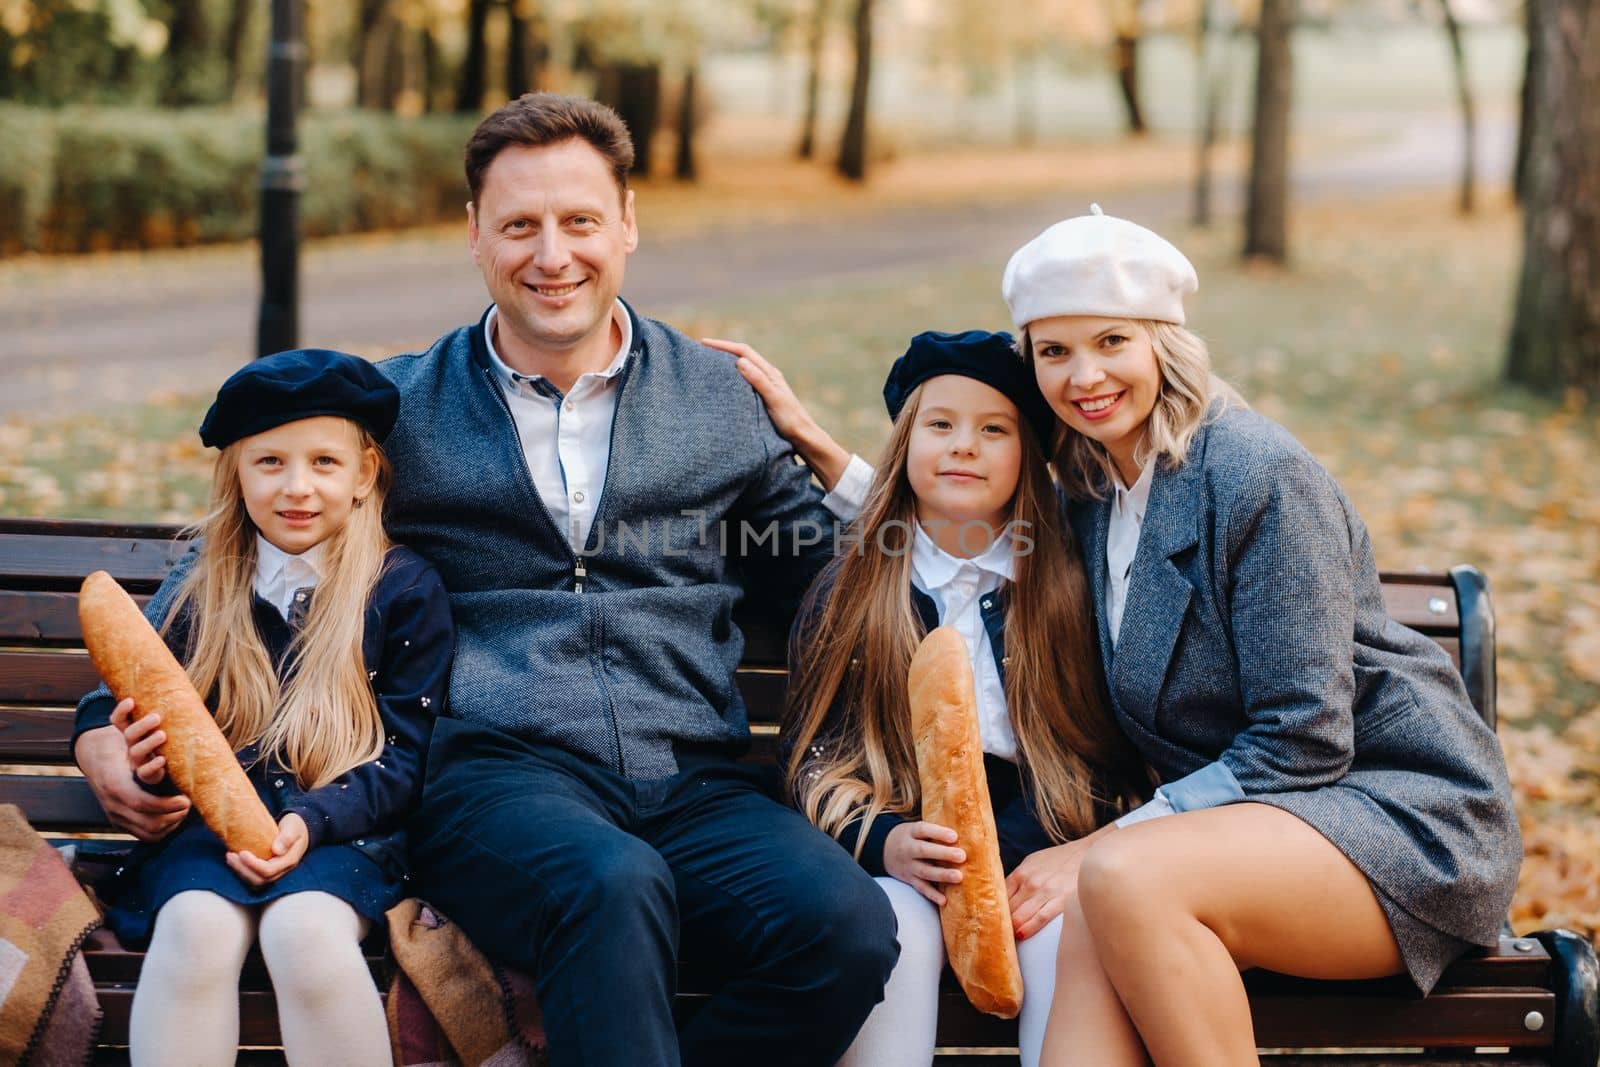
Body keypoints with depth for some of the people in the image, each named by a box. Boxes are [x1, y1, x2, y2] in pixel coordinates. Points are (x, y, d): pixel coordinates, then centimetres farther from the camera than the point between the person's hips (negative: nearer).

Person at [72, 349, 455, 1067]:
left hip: (341, 827, -2)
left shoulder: (406, 590, 4)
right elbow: (105, 712, 13)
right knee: (197, 928, -32)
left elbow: (404, 756, 1)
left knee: (305, 932, -35)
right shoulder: (200, 586, 12)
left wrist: (312, 819, -17)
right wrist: (121, 756, -13)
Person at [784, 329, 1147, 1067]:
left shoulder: (1070, 590, 8)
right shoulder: (847, 594, 10)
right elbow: (811, 761, 6)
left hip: (1033, 859, 0)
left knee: (1073, 935, -30)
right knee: (893, 930, -31)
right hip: (894, 865, 0)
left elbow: (1106, 759, 3)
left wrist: (999, 854, -13)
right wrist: (885, 841, -16)